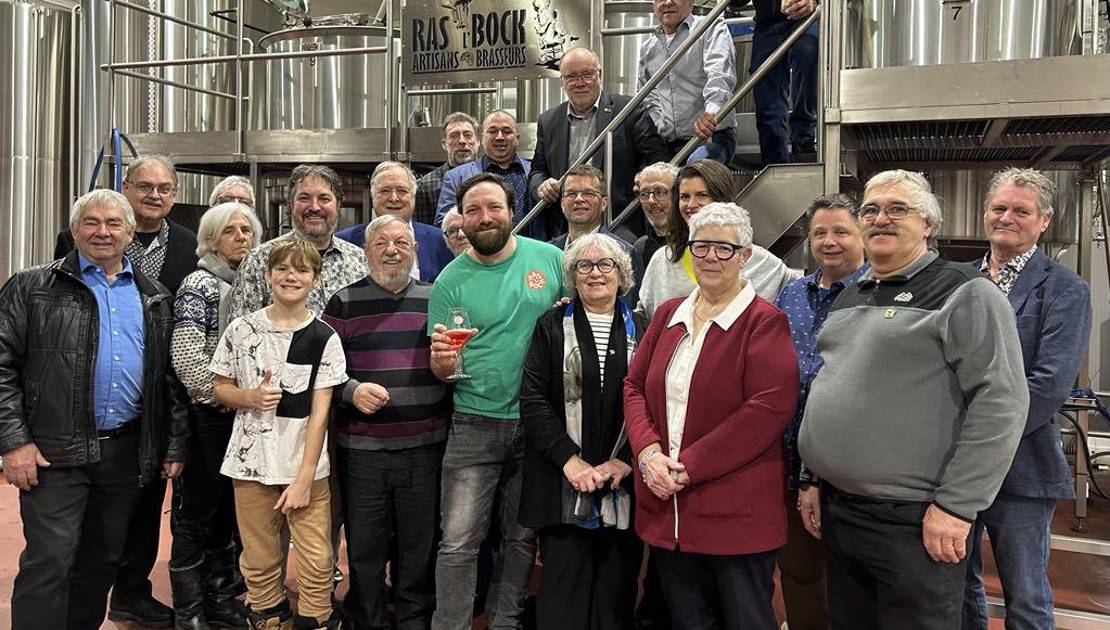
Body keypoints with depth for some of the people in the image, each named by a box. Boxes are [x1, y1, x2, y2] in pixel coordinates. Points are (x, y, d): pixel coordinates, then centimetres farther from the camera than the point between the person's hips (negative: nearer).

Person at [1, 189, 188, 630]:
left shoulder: (155, 299, 11)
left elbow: (171, 376, 11)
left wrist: (175, 445, 7)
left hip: (127, 453, 4)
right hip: (55, 452, -3)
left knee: (102, 561, 15)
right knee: (49, 562, -4)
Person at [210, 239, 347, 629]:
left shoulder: (324, 338, -2)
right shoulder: (242, 329, 3)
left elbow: (320, 412, -5)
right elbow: (220, 389, 10)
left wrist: (304, 479, -10)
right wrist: (251, 397, -13)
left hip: (306, 467, -1)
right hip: (252, 464, 2)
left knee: (317, 563, -2)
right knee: (259, 563, 9)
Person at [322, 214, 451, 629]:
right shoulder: (344, 303, 3)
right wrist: (351, 391, -13)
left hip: (426, 446, 1)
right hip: (362, 449, -1)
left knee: (420, 546, 12)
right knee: (364, 549, 9)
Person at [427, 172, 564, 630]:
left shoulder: (550, 259, 0)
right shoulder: (451, 281, -2)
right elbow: (441, 371, 0)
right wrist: (442, 359, -22)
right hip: (475, 425, -1)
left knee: (523, 539, 15)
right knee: (458, 545, -3)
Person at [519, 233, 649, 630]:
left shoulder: (641, 330, 7)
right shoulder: (552, 326, 6)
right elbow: (533, 399, -2)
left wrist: (626, 461, -11)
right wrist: (568, 459, -11)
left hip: (624, 487, 1)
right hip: (563, 485, -1)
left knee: (615, 597, 9)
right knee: (563, 596, 3)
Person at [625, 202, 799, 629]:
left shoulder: (764, 322, -8)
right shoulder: (668, 314, 11)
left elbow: (769, 408, -17)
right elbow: (635, 386, 10)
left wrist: (689, 466, -17)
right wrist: (649, 451, -8)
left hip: (737, 511, -5)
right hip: (666, 504, 6)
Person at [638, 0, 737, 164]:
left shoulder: (712, 28, 2)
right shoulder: (648, 45, 18)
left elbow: (720, 73, -17)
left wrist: (712, 109, -37)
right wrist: (660, 123, 8)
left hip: (711, 137, -5)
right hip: (667, 144, 5)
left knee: (698, 162, -37)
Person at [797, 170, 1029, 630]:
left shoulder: (964, 294, -8)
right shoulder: (849, 297, 14)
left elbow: (1001, 402, -15)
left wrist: (956, 506, -17)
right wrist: (814, 481, 17)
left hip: (914, 522, -7)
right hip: (836, 510, 7)